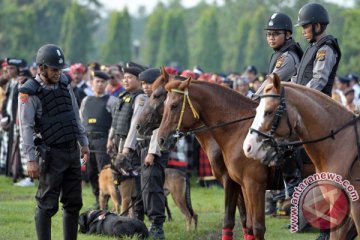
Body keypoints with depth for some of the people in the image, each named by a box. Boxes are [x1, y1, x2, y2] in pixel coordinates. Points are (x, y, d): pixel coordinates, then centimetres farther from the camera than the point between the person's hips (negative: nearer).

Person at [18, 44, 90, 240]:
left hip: (72, 151, 7)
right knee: (47, 205, -4)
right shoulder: (29, 92, -11)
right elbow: (26, 127, -14)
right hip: (51, 155, -7)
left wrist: (83, 143, 18)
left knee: (73, 203, 10)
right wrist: (31, 159, -19)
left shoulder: (64, 84, 10)